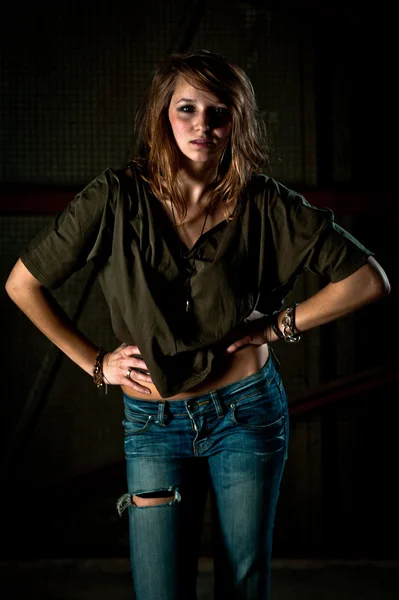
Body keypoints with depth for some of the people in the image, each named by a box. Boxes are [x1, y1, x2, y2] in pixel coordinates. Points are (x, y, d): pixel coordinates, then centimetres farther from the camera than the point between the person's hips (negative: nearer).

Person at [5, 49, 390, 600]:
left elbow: (369, 279, -5)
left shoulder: (264, 203, -7)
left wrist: (281, 325, -6)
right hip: (154, 424, 0)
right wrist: (95, 363, 0)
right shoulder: (118, 198, -7)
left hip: (247, 412, 0)